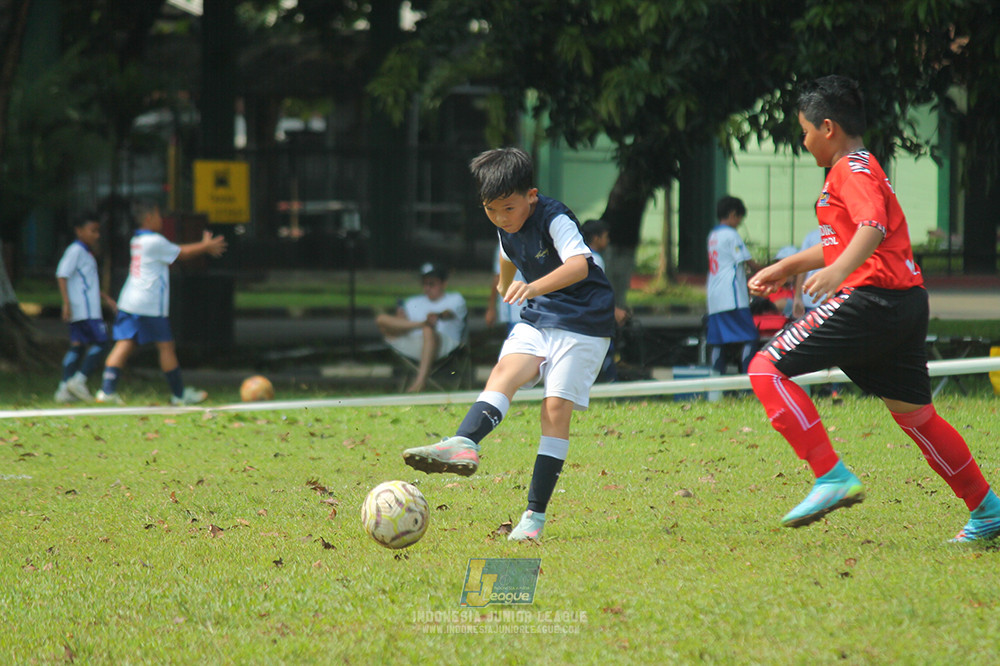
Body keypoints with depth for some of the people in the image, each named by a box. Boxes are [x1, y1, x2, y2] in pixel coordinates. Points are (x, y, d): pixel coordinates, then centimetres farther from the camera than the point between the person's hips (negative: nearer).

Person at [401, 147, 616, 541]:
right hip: (538, 318, 6)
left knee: (556, 407, -13)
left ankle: (535, 515, -11)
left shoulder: (555, 219, -22)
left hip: (584, 320, -6)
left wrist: (534, 287, -57)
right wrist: (505, 285, 47)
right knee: (505, 371, -22)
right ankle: (463, 445, -46)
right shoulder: (505, 226, 1)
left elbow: (579, 264, -41)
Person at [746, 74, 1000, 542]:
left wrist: (839, 271, -42)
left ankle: (833, 477, -21)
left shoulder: (851, 170, -6)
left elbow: (872, 226, -26)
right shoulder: (863, 168, 26)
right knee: (913, 413, 17)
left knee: (767, 368, -11)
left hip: (872, 299, -10)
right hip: (906, 302, 10)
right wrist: (784, 268, 38)